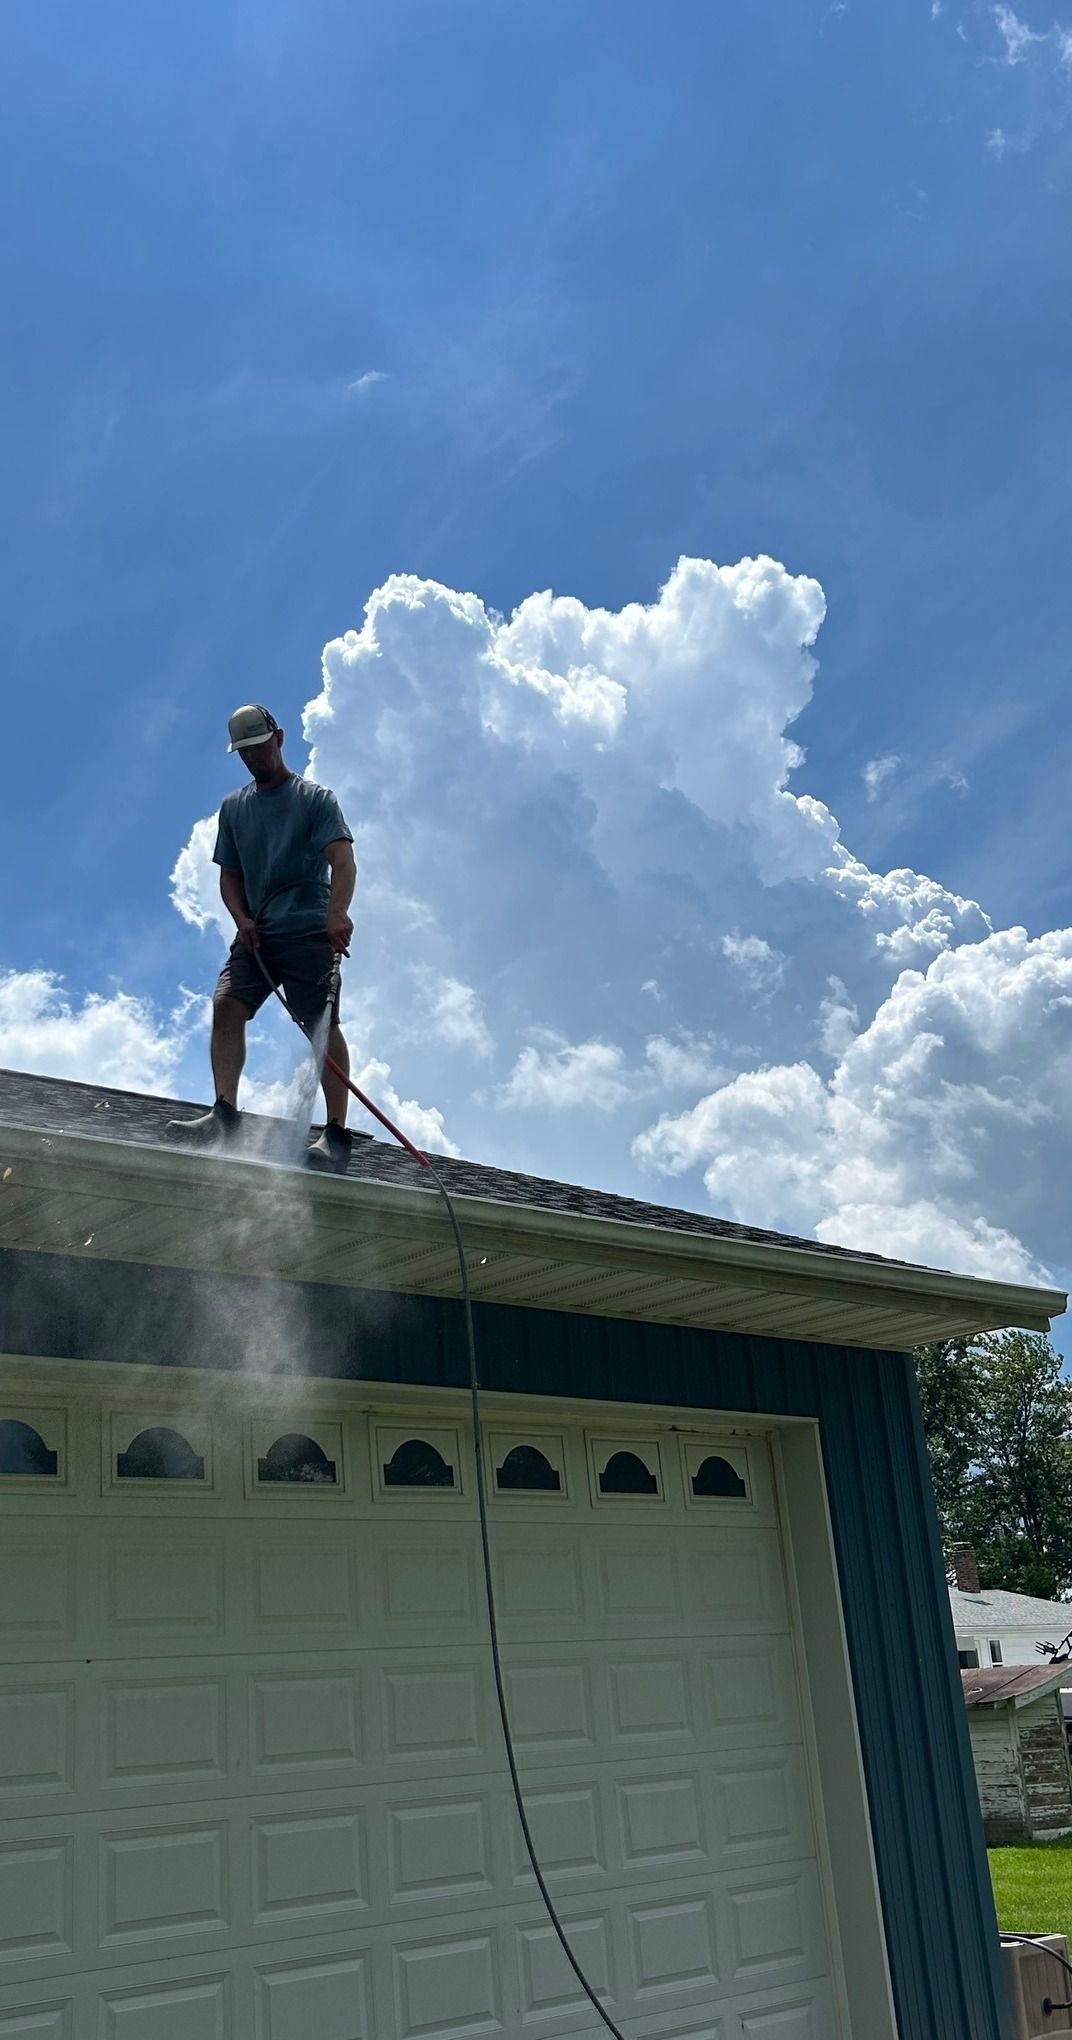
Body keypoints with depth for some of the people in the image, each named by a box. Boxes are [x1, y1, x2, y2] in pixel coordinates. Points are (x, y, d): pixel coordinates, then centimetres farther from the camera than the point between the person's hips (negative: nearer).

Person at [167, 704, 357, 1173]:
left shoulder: (316, 799, 3)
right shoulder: (233, 807, 18)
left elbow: (343, 861, -11)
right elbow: (229, 876, 18)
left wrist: (337, 912, -30)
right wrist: (242, 919, -3)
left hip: (309, 932, -5)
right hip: (256, 935, 5)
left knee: (323, 1025, -12)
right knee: (226, 1005, -15)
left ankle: (337, 1134, -12)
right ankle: (224, 1113, -18)